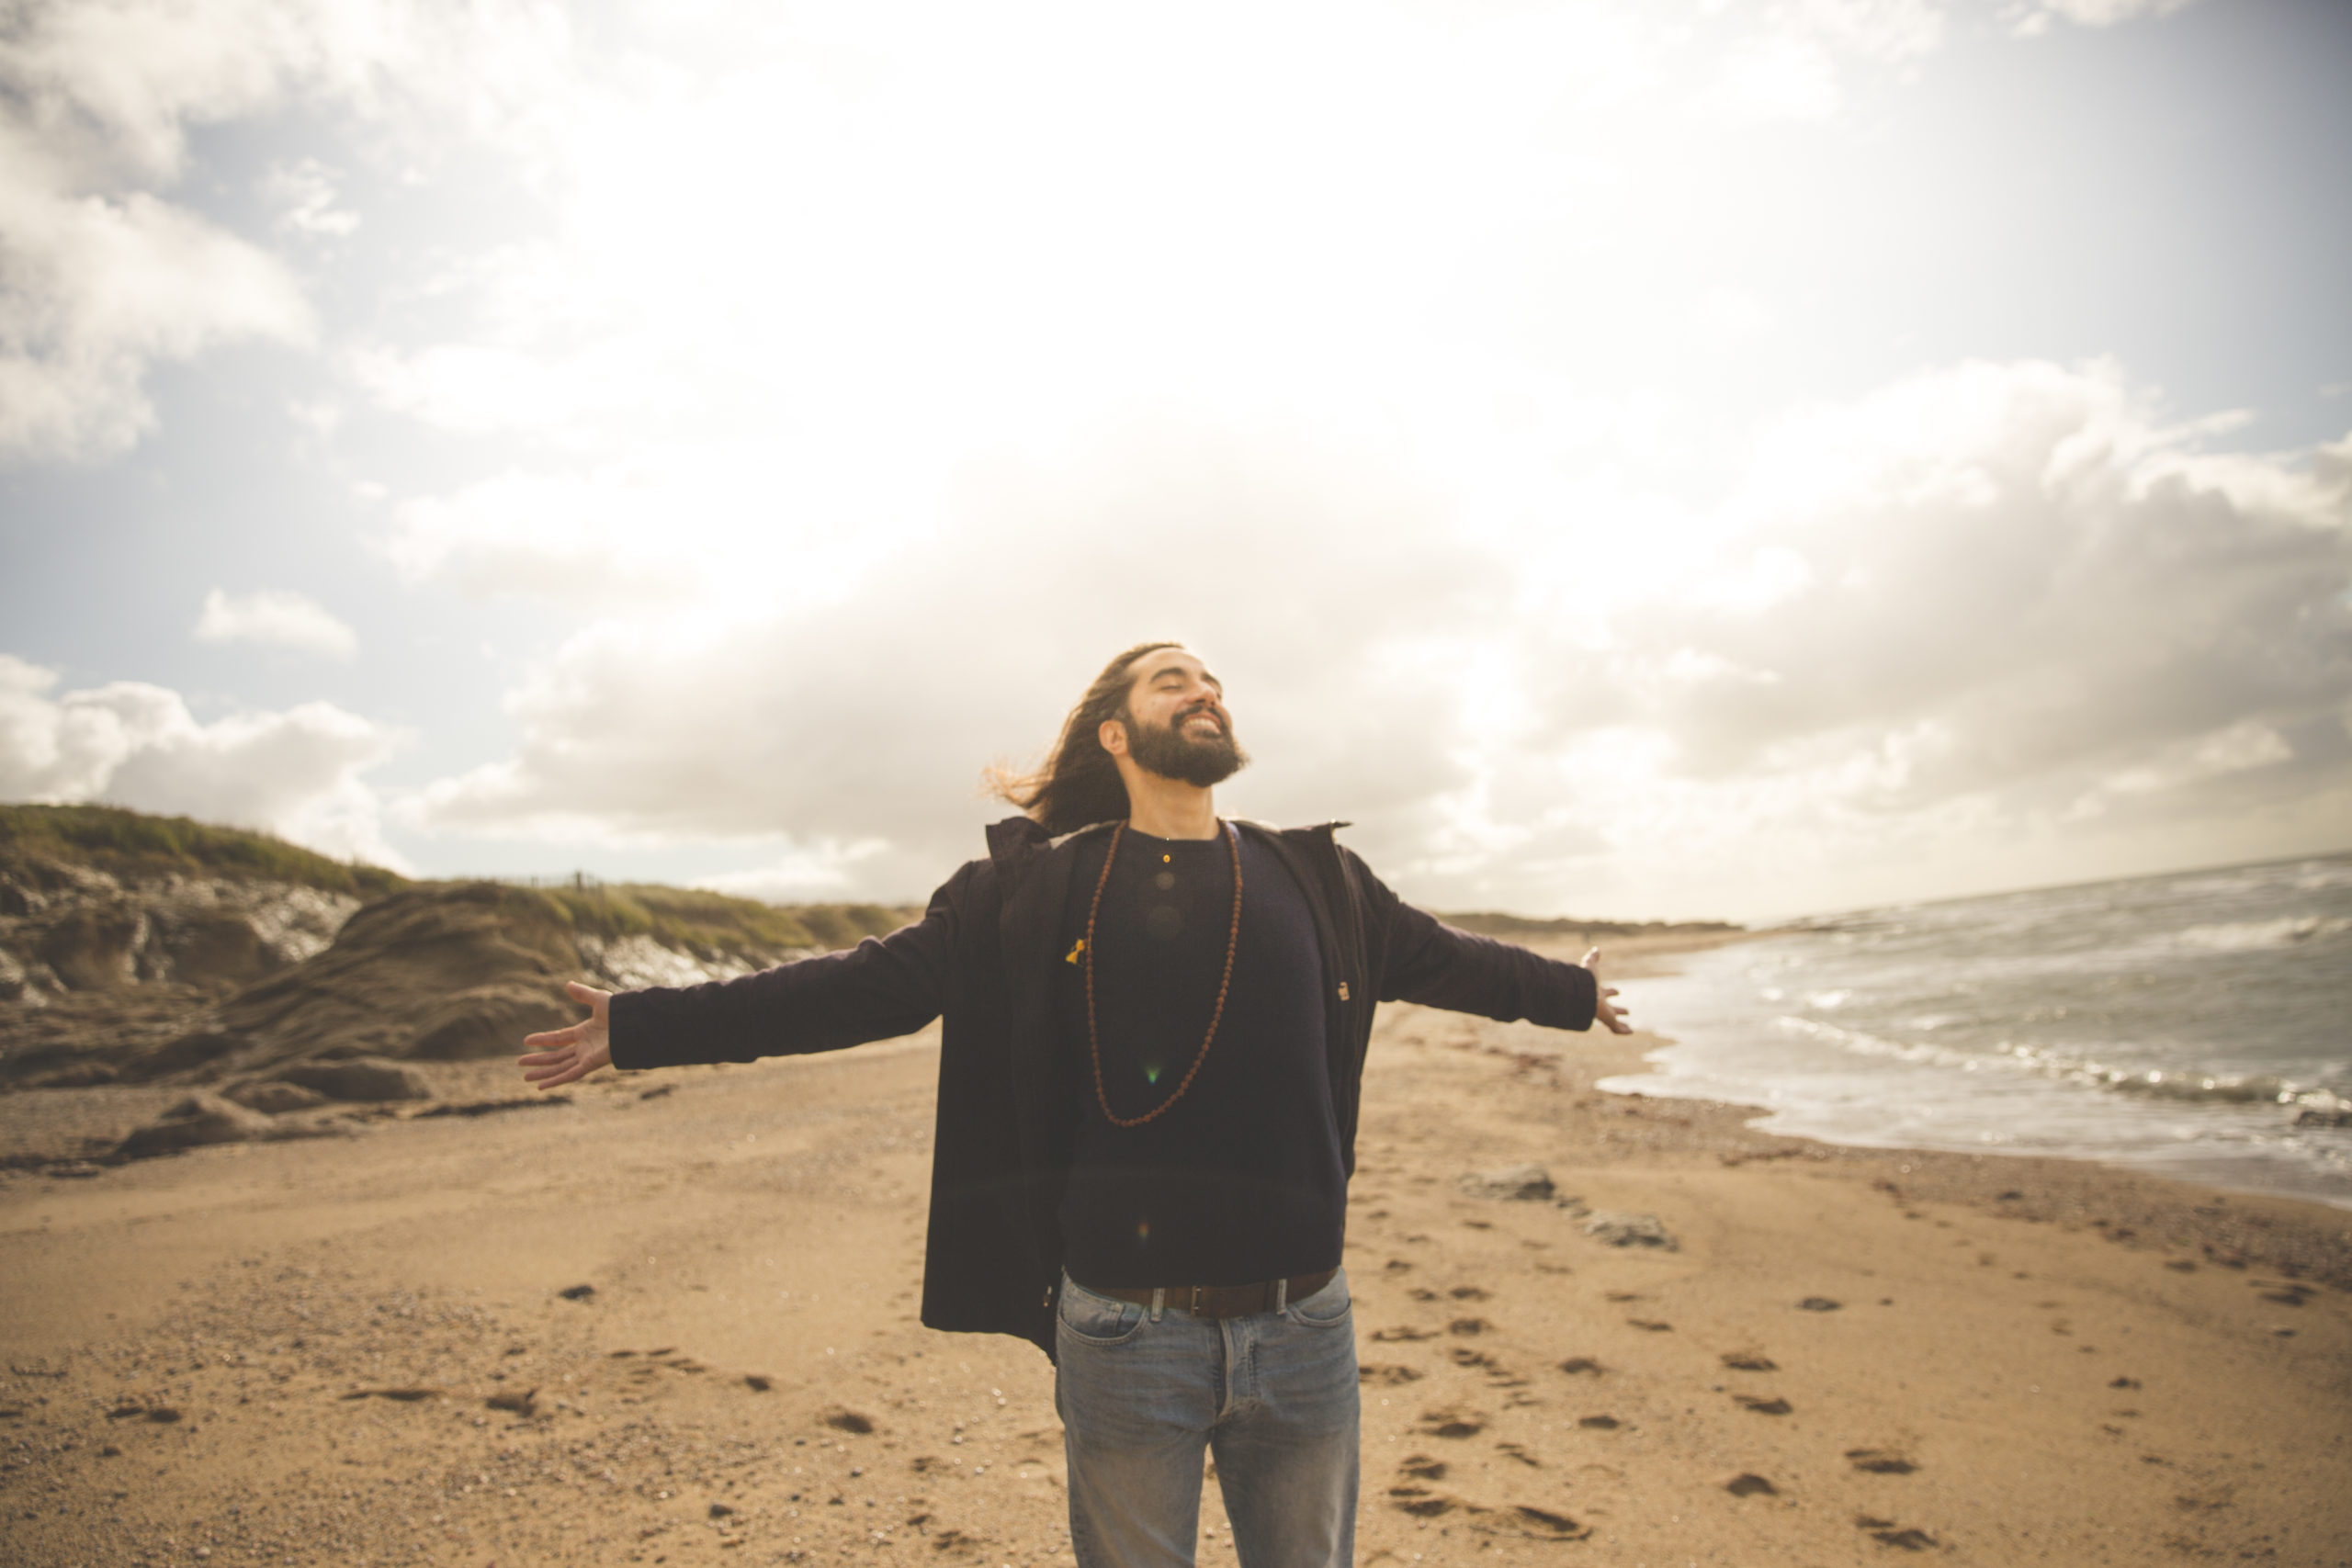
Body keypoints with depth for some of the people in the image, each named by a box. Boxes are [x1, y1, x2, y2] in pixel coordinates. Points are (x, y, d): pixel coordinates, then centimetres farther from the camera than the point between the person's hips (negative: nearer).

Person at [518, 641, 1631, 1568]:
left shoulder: (1318, 882, 8)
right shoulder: (1037, 884, -1)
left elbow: (1446, 960, 23)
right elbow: (867, 985, -2)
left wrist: (1575, 993, 36)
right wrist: (641, 1027, -4)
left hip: (1305, 1329, 3)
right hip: (1128, 1334, -3)